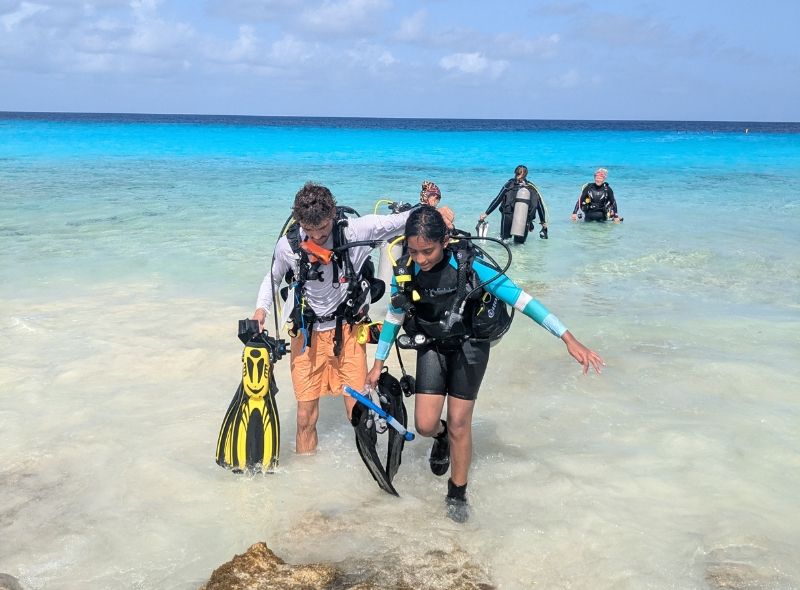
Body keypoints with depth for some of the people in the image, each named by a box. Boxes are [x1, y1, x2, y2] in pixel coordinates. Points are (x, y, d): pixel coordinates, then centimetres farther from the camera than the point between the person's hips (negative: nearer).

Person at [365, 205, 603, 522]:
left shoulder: (468, 265, -27)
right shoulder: (406, 271, -18)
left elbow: (520, 299, -25)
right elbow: (393, 317, 0)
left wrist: (569, 339, -28)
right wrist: (378, 364, 7)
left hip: (469, 345, -2)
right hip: (432, 346, 2)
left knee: (459, 422, 1)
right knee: (425, 424, -5)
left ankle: (457, 493, 23)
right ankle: (441, 436, 34)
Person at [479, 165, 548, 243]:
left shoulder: (510, 184, 0)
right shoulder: (532, 188, 4)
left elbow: (497, 200, 2)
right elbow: (540, 206, 10)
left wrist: (485, 214, 10)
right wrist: (544, 222, 22)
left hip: (507, 221, -1)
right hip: (525, 224, 1)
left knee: (504, 238, 24)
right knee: (519, 242, 21)